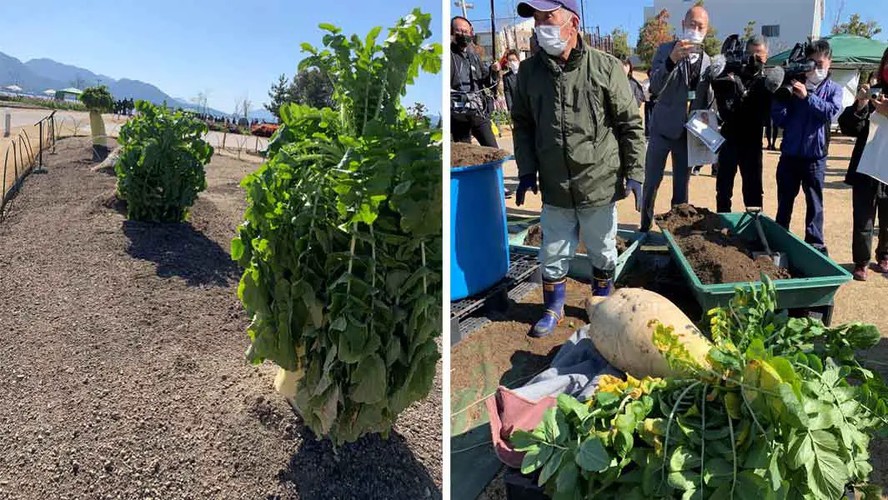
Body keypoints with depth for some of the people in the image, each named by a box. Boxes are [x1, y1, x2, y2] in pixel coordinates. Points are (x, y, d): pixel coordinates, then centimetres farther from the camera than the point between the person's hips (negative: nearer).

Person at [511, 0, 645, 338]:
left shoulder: (606, 68, -8)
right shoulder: (529, 71, 0)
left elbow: (630, 125, -3)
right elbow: (523, 125, 9)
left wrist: (635, 174, -5)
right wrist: (527, 171, 2)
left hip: (600, 185, -1)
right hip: (554, 188, 2)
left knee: (603, 254, 16)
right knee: (553, 255, 12)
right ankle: (553, 309, 33)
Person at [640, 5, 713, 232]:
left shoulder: (708, 61, 8)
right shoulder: (666, 49, -4)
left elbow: (706, 100, 12)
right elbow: (655, 88, -17)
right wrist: (672, 59, -33)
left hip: (690, 132, 3)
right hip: (663, 128, -3)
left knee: (682, 183, 9)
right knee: (652, 180, 1)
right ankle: (645, 226, 15)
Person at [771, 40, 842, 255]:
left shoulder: (833, 89, 5)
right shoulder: (794, 86, 3)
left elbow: (831, 111, -15)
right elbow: (779, 120, -1)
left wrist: (807, 97, -22)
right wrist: (780, 96, -15)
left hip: (815, 157, -1)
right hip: (789, 155, 1)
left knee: (815, 204, 6)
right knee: (784, 203, 12)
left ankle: (816, 244, 16)